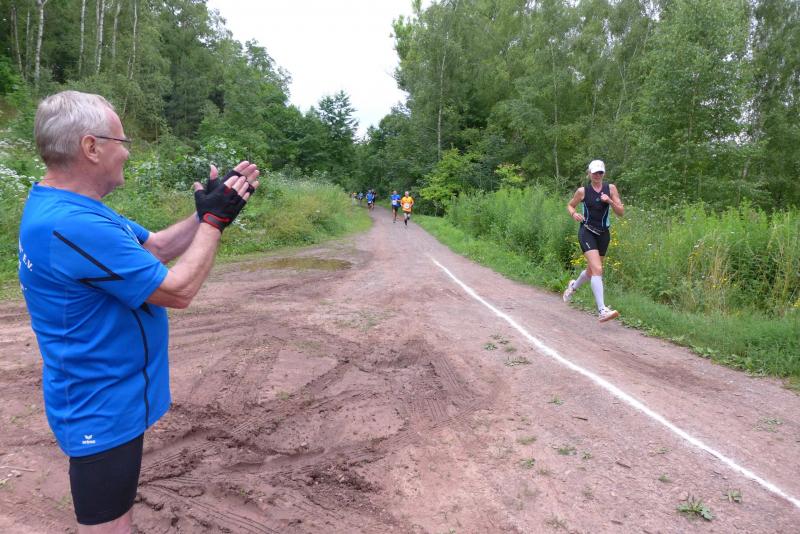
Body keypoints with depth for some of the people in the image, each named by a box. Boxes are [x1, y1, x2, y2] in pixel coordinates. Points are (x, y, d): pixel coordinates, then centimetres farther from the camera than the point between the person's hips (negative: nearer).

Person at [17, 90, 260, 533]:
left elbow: (156, 248, 9)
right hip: (103, 406, -10)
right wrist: (214, 220, -14)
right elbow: (178, 291, -24)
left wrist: (214, 209, -1)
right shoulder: (73, 225, -30)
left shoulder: (67, 209, 5)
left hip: (105, 396, 10)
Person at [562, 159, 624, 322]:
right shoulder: (582, 191, -1)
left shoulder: (611, 188, 3)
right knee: (597, 270, -20)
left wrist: (610, 201, -15)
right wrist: (574, 214, -8)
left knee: (592, 271, 18)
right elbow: (570, 205, 14)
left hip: (603, 234, 4)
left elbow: (621, 212, 2)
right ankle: (602, 311, -23)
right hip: (587, 232, -4)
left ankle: (573, 286, 51)